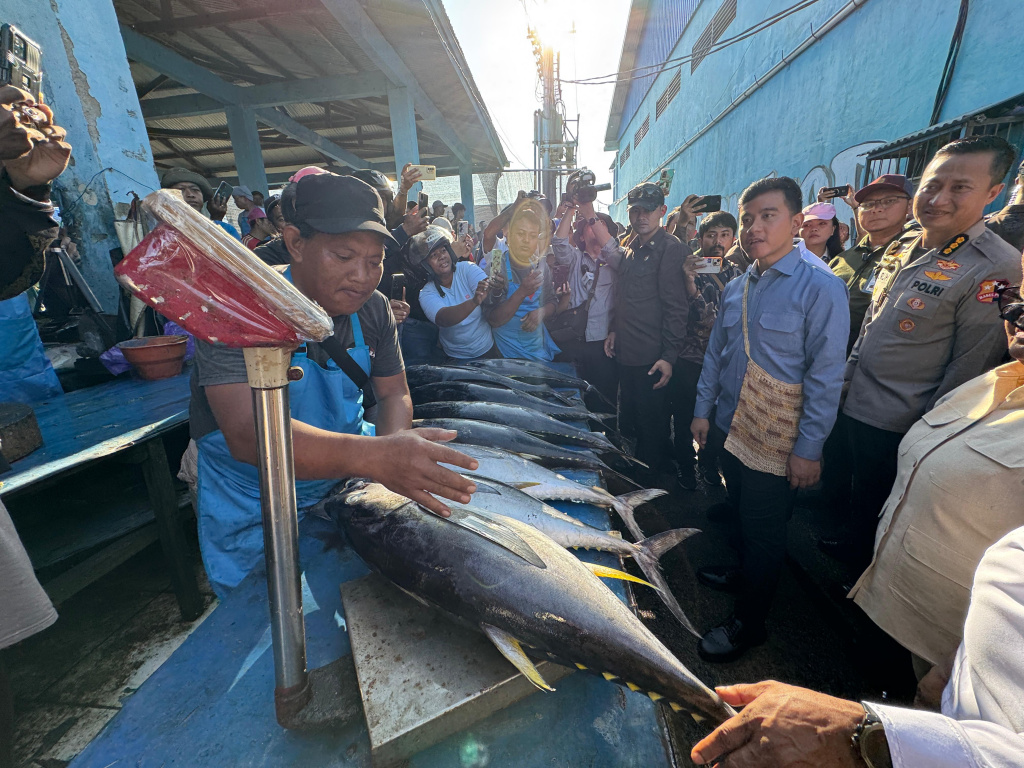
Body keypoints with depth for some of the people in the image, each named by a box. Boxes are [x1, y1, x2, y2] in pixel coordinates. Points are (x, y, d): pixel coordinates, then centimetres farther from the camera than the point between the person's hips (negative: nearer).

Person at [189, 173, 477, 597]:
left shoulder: (374, 309, -4)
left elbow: (394, 394, 1)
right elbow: (247, 433, -34)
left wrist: (392, 455, -21)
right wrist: (375, 455, -49)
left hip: (347, 480, 5)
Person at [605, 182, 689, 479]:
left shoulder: (671, 248, -12)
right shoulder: (631, 247, 13)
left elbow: (676, 308, -16)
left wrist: (669, 355, -19)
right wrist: (615, 330, 14)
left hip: (651, 357, -8)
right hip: (627, 351, 8)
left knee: (650, 422, 5)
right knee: (630, 415, 19)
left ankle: (650, 476, 25)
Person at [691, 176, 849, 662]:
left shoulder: (820, 289, -13)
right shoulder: (735, 288, 6)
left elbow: (826, 376, -15)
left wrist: (809, 448, -15)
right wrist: (703, 409, 11)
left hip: (776, 441, -5)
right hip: (731, 426, 6)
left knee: (763, 530, 9)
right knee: (740, 513, 22)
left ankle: (749, 621, 29)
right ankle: (744, 576, 48)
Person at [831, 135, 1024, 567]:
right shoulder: (902, 247, 4)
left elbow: (969, 368, -17)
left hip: (900, 429, -6)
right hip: (857, 406, 6)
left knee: (879, 507, 14)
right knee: (860, 489, 25)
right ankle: (852, 546, 48)